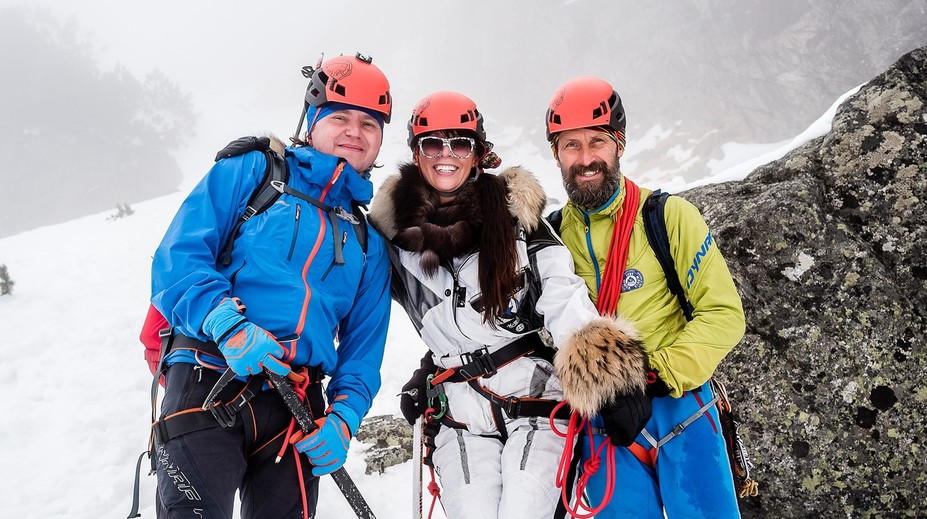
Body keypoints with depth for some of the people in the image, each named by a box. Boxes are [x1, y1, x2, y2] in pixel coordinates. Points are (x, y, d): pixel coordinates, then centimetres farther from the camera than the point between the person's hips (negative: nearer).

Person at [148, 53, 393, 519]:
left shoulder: (368, 240, 17)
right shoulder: (249, 172, 7)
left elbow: (363, 346, 15)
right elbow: (177, 257, -4)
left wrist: (343, 418, -3)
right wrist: (228, 326, -21)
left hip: (299, 409, 4)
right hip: (210, 381, -3)